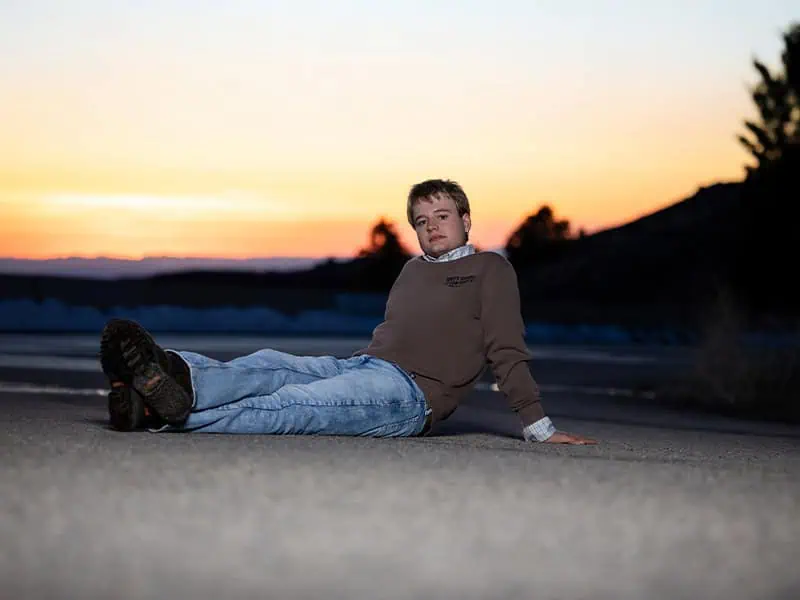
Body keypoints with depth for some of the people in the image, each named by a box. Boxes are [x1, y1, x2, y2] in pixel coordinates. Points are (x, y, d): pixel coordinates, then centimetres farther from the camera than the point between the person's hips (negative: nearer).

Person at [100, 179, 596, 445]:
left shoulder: (490, 270, 9)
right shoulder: (414, 270, 29)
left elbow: (507, 351, 3)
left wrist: (538, 426, -3)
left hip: (410, 394, -7)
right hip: (361, 366, 7)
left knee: (292, 405, -30)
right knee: (269, 365, -23)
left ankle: (168, 410, -53)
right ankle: (176, 377, -51)